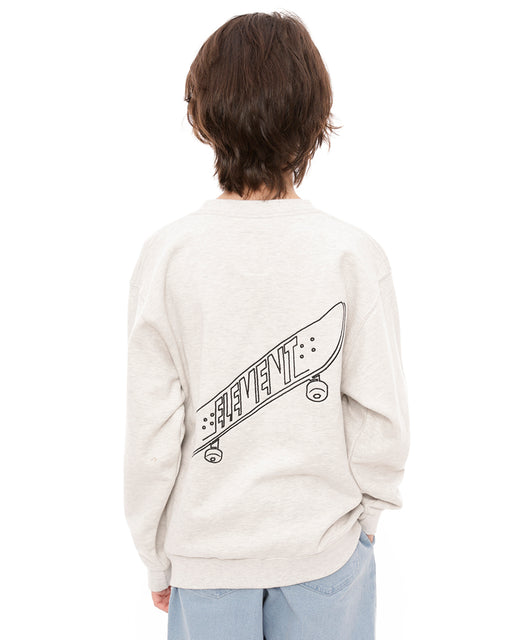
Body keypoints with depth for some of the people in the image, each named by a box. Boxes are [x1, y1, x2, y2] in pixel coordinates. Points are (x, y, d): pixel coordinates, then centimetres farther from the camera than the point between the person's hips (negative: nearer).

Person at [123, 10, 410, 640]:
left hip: (207, 545, 1)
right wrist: (366, 514, 8)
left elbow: (152, 429, -10)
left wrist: (155, 558, 4)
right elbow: (381, 417, -11)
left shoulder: (166, 255, -15)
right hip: (324, 542, 0)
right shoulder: (355, 255, -16)